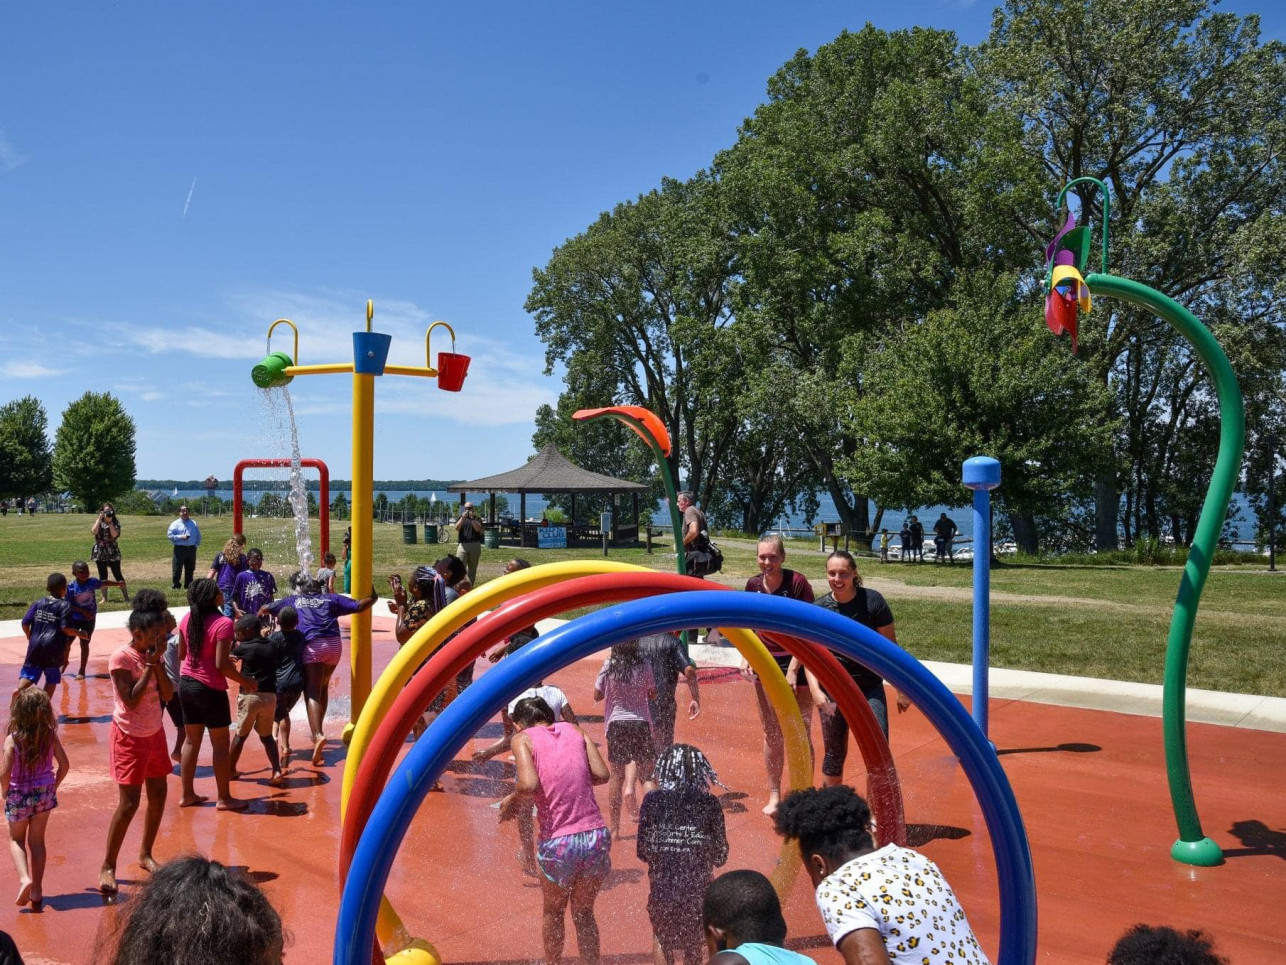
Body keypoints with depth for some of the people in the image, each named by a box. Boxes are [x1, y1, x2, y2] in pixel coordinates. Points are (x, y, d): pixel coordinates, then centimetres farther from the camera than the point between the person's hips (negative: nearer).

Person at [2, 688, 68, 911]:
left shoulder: (12, 739, -19)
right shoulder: (50, 736, -11)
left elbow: (5, 773, -21)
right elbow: (64, 765, -7)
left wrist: (5, 793, -2)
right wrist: (54, 785, 10)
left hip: (18, 795, -2)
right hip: (44, 792, 2)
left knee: (16, 840, 19)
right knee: (37, 840, 15)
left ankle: (25, 878, -5)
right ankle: (37, 891, 17)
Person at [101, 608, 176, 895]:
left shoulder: (153, 656, 3)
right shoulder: (121, 658, -18)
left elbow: (167, 694, -2)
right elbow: (131, 701, -24)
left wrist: (157, 663, -12)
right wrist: (149, 666, -23)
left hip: (155, 733, 7)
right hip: (130, 737, -7)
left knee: (158, 796, 12)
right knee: (128, 803, -8)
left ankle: (145, 854, 29)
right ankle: (107, 867, 4)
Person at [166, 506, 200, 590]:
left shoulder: (194, 523, 12)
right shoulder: (175, 524, 2)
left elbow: (198, 536, 17)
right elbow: (169, 535, -5)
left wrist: (196, 544, 5)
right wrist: (180, 537, -15)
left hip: (191, 549, 3)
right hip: (180, 549, -3)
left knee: (190, 569, 9)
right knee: (177, 569, -4)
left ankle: (188, 586, 18)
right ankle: (176, 586, 2)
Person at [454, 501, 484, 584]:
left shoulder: (477, 519, 10)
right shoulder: (461, 518, 13)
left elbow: (478, 529, -9)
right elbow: (457, 528, -6)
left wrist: (472, 518, -16)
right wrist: (463, 518, -16)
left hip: (475, 545, 1)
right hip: (463, 545, -1)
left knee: (472, 568, 4)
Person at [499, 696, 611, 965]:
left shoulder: (523, 738, 1)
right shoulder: (573, 729, 12)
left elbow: (529, 784, -16)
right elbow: (601, 774, 3)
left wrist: (511, 801, 4)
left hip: (558, 842, -3)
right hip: (596, 835, 3)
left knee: (553, 911, 26)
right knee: (583, 913, 25)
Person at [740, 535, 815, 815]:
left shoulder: (798, 582, -13)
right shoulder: (753, 585, 1)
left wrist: (793, 670, -17)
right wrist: (745, 657, -2)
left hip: (797, 663, -4)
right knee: (771, 733, 11)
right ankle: (774, 795, 23)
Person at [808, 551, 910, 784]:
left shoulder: (872, 601, -10)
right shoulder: (819, 609, -6)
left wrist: (901, 690, -1)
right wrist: (815, 690, -21)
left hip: (870, 689, -1)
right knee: (834, 754, 12)